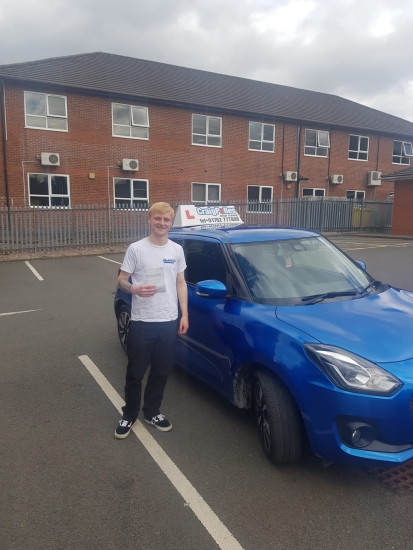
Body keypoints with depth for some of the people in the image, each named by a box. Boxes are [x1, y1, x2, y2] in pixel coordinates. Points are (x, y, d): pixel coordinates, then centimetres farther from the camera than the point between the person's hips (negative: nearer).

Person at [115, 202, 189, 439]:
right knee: (135, 373, 9)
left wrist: (184, 315, 5)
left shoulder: (177, 250, 5)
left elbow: (181, 283, 11)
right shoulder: (136, 249, -6)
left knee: (161, 373, 15)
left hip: (169, 322, 3)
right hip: (142, 322, -3)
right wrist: (134, 289, -25)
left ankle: (152, 412, 34)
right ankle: (129, 415, 29)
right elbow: (121, 280, -2)